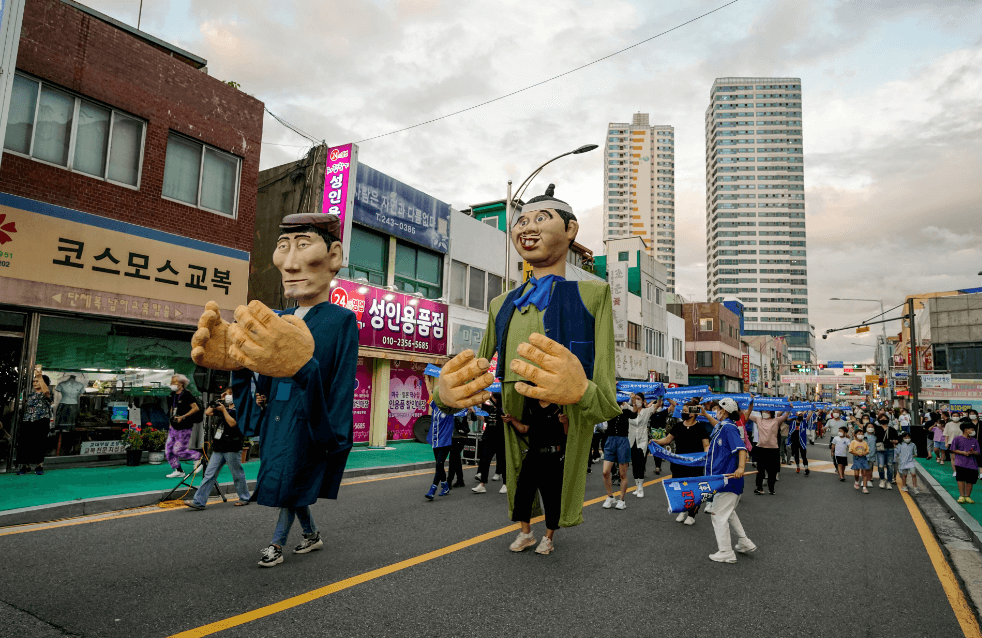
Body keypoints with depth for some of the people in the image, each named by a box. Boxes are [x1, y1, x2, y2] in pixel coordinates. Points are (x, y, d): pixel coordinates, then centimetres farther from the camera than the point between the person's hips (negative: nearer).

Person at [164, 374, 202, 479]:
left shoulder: (186, 394, -15)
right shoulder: (173, 394, 10)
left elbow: (196, 408, -19)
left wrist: (183, 417, -23)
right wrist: (171, 420, 16)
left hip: (184, 428, -8)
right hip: (174, 427, 8)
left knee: (178, 450, -7)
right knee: (168, 450, 6)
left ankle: (198, 457, 14)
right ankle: (178, 470, 17)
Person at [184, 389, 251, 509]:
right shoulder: (224, 407, 18)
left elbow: (232, 423, -19)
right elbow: (208, 413, 15)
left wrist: (223, 410, -14)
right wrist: (219, 401, 13)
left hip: (232, 448, -7)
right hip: (219, 448, 7)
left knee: (237, 474, 4)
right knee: (209, 474, 3)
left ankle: (245, 498, 18)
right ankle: (199, 501, 3)